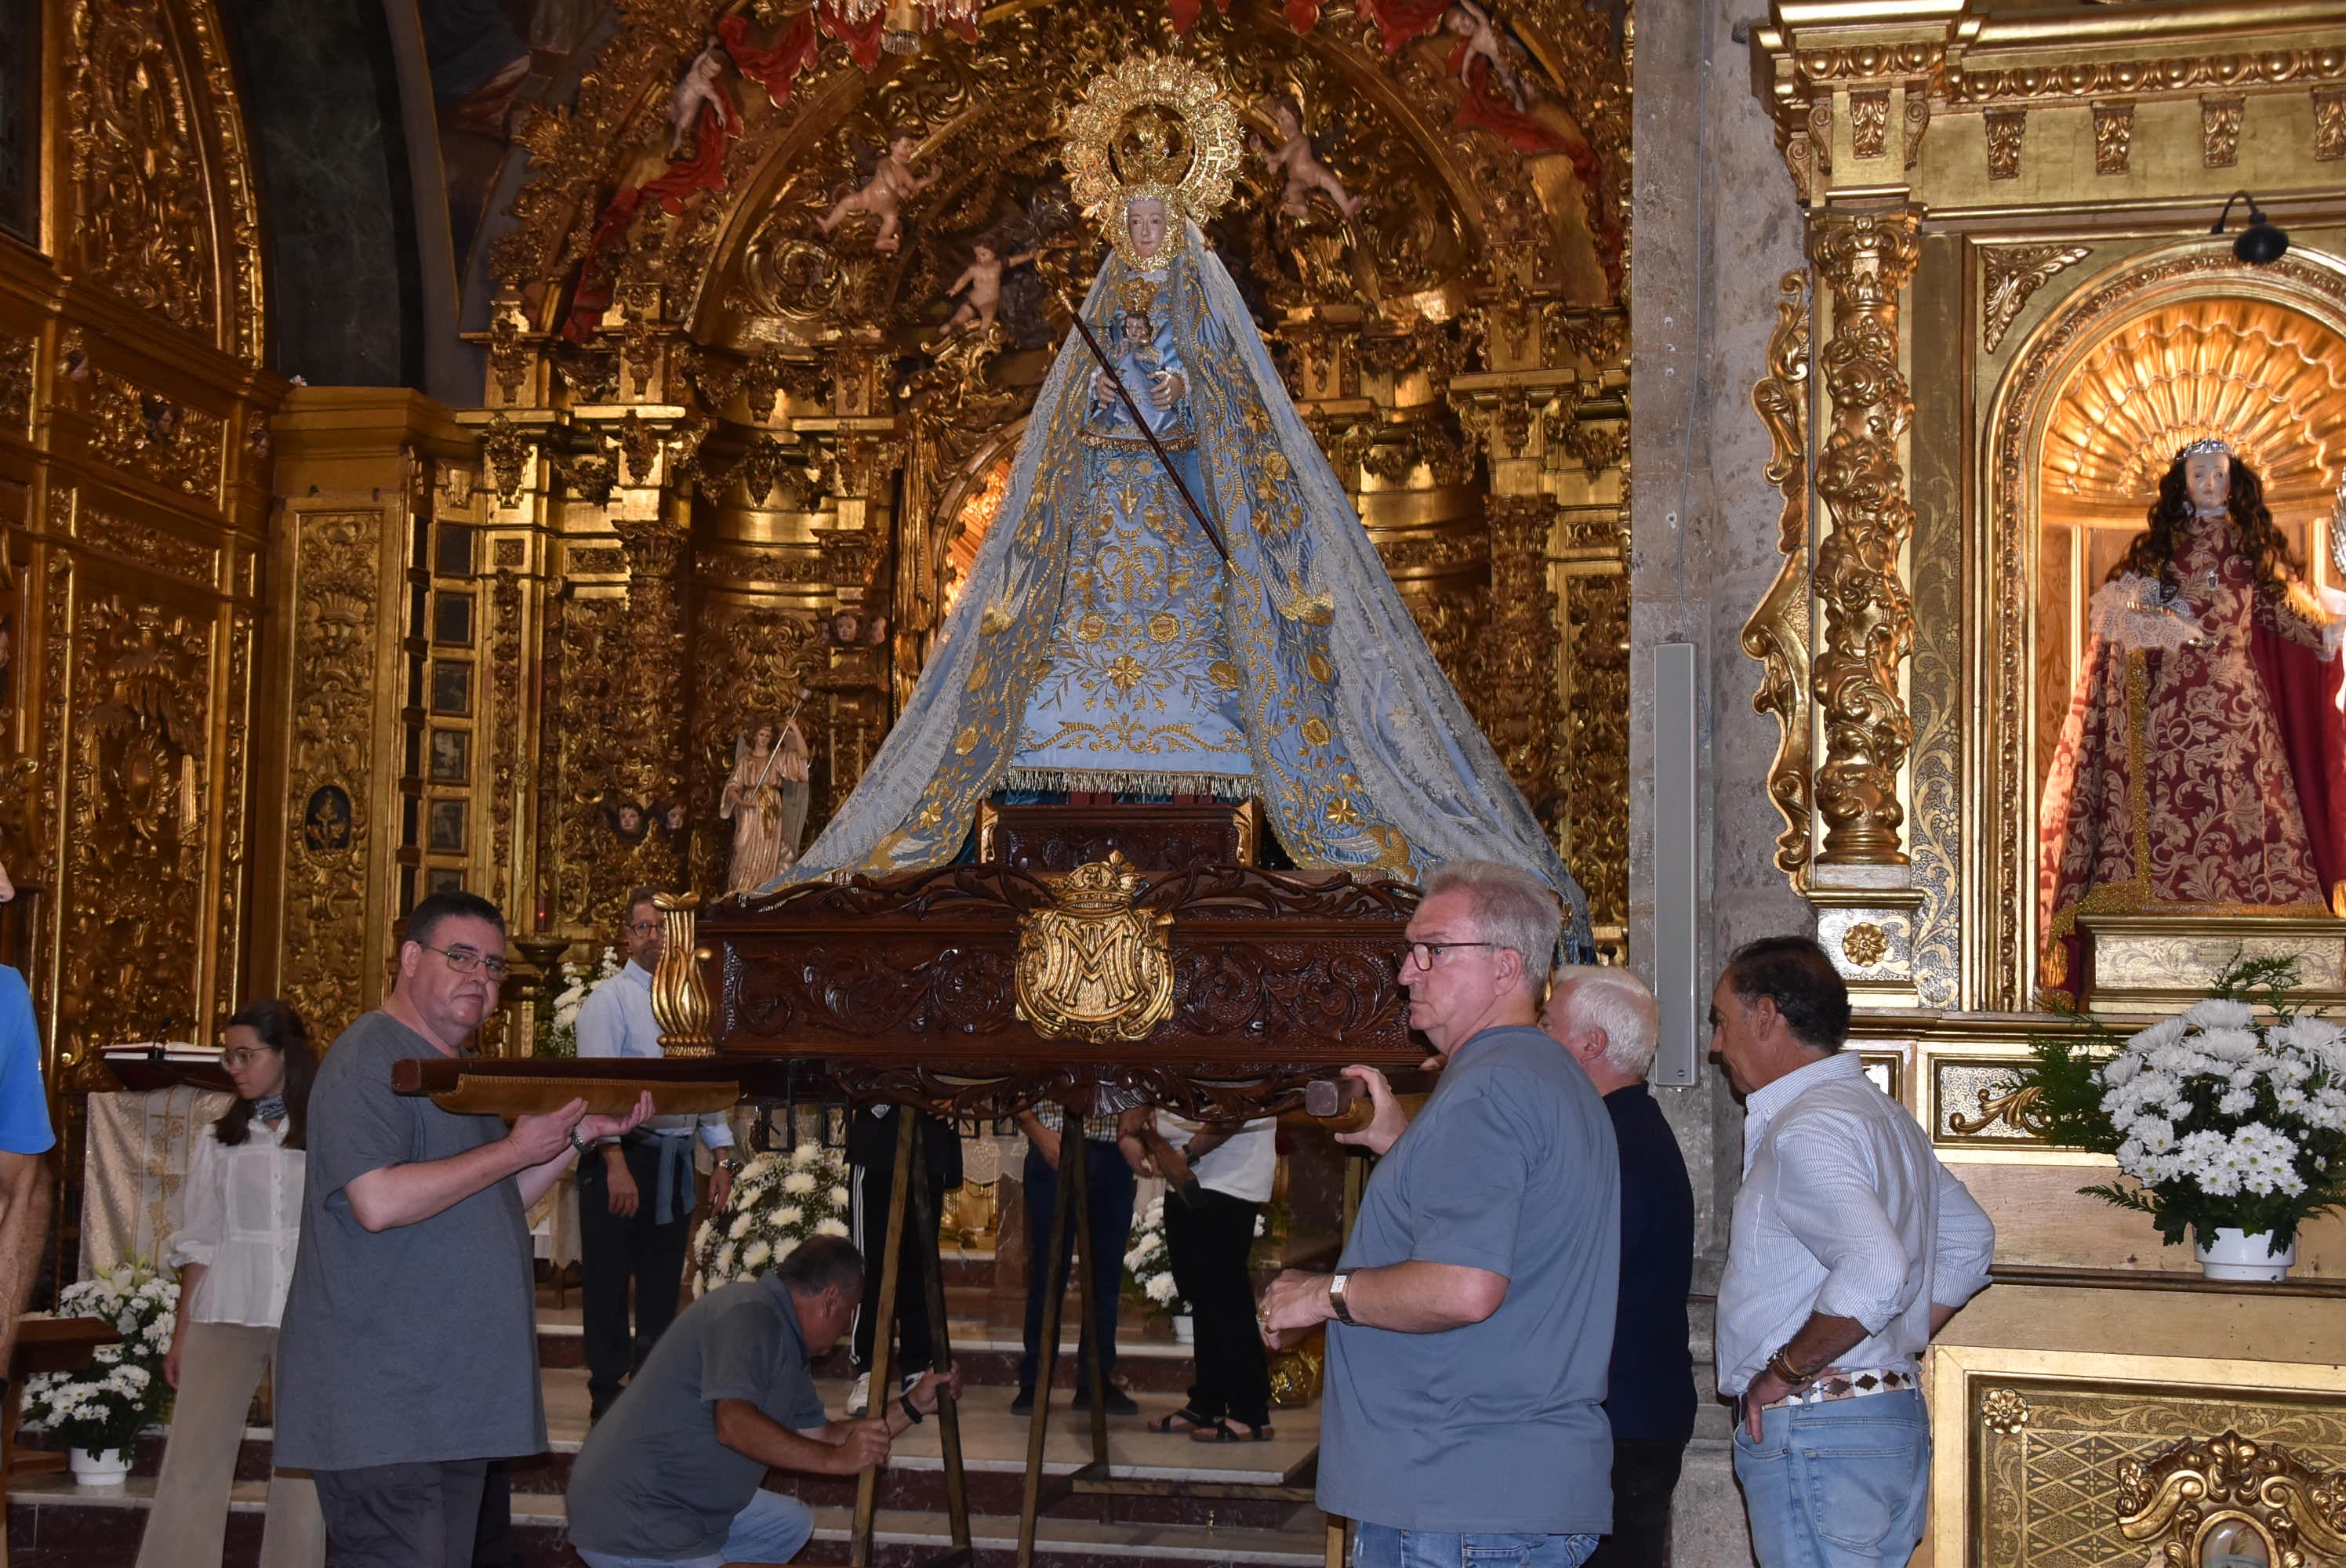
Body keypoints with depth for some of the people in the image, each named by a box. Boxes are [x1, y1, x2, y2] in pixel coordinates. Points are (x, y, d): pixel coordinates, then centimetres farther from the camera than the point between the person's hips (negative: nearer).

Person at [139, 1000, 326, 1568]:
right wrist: (181, 1335, 8)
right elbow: (199, 1243, 12)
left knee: (301, 1469, 2)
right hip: (225, 1315, 2)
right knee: (191, 1463, -6)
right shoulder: (218, 1140, 11)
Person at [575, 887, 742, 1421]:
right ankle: (607, 1396, 10)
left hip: (675, 1161, 6)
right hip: (621, 1154, -6)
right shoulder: (611, 998, -5)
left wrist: (723, 1154, 7)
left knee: (662, 1283, 13)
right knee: (609, 1282, 1)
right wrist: (616, 1163, -21)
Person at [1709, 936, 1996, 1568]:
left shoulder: (1805, 1130, -16)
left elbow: (1876, 1275, -30)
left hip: (1814, 1436, -10)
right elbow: (1970, 1243, 24)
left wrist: (1787, 1371, -18)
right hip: (1894, 1416, 10)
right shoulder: (1886, 1115, 16)